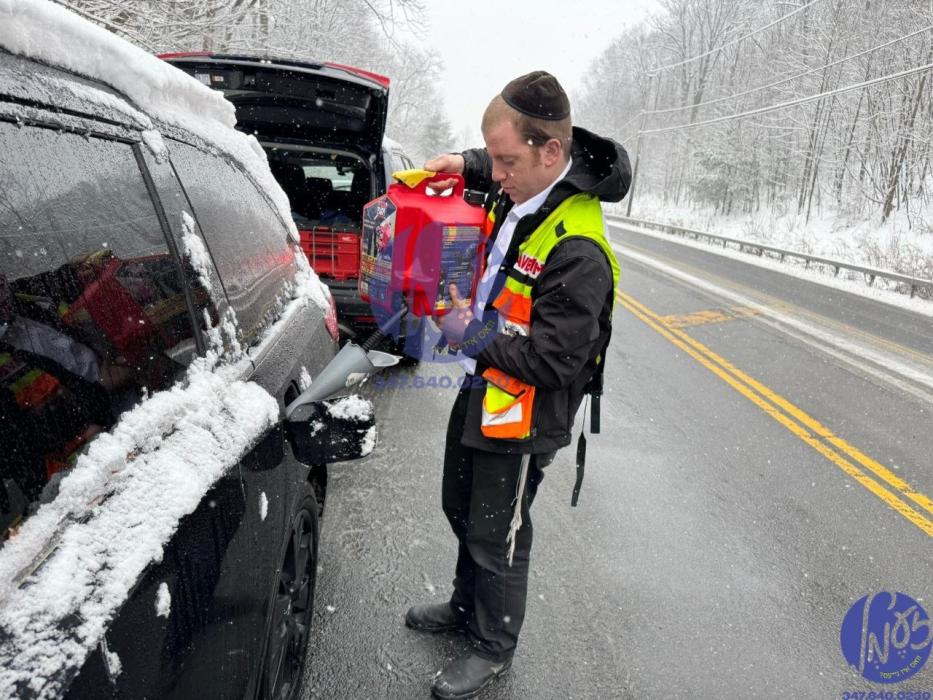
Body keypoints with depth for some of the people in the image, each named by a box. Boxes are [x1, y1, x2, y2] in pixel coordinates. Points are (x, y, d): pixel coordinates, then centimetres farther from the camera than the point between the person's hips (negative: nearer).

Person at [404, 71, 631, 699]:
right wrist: (466, 163, 5)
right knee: (462, 509, 25)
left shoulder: (577, 250, -31)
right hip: (480, 389, 9)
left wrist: (473, 337, -19)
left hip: (522, 417, -9)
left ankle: (494, 648, 35)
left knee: (497, 538, 10)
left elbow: (552, 362, -29)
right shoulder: (522, 191, -3)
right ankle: (466, 606, 50)